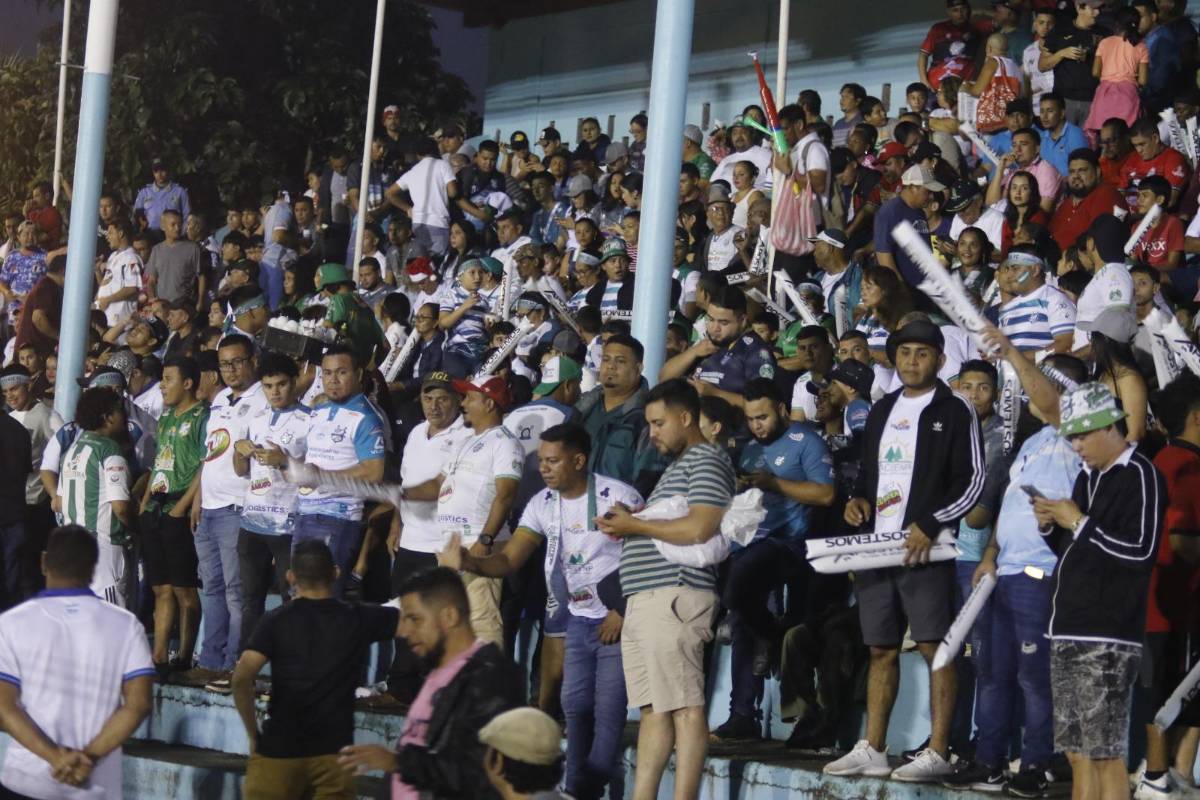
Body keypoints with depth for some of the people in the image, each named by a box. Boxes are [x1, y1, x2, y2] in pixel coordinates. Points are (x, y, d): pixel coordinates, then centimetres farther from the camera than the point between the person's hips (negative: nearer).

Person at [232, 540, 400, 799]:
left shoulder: (276, 621, -2)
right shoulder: (358, 619, 2)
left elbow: (242, 678, -14)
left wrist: (253, 735, -2)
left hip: (280, 749, -1)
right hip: (334, 751, 1)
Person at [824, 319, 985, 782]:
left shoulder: (954, 412, -1)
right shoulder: (882, 411, 18)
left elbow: (972, 480, -7)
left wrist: (929, 526, -17)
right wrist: (858, 500, 6)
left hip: (924, 547, -6)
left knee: (934, 646, -7)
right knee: (881, 648, 9)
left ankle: (938, 752, -6)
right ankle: (872, 750, 13)